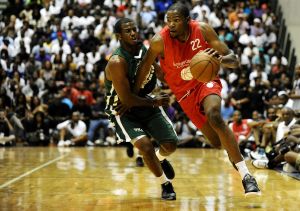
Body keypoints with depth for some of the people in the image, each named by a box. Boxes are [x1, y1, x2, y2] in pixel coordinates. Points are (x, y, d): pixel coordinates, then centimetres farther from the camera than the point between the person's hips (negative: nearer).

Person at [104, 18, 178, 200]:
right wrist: (154, 102, -17)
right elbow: (126, 99, -28)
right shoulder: (117, 62, -30)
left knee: (171, 144, 3)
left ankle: (161, 159, 41)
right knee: (146, 146, -23)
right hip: (123, 110, -6)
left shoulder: (146, 50, -7)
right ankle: (166, 185, 2)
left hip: (145, 101, 7)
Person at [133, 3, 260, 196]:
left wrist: (221, 58, -39)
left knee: (214, 116, -33)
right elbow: (144, 69, -4)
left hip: (206, 81, -1)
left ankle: (246, 175, -33)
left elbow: (234, 61, -16)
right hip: (185, 92, 1)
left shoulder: (203, 30, -17)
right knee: (217, 142, -3)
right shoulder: (159, 41, -19)